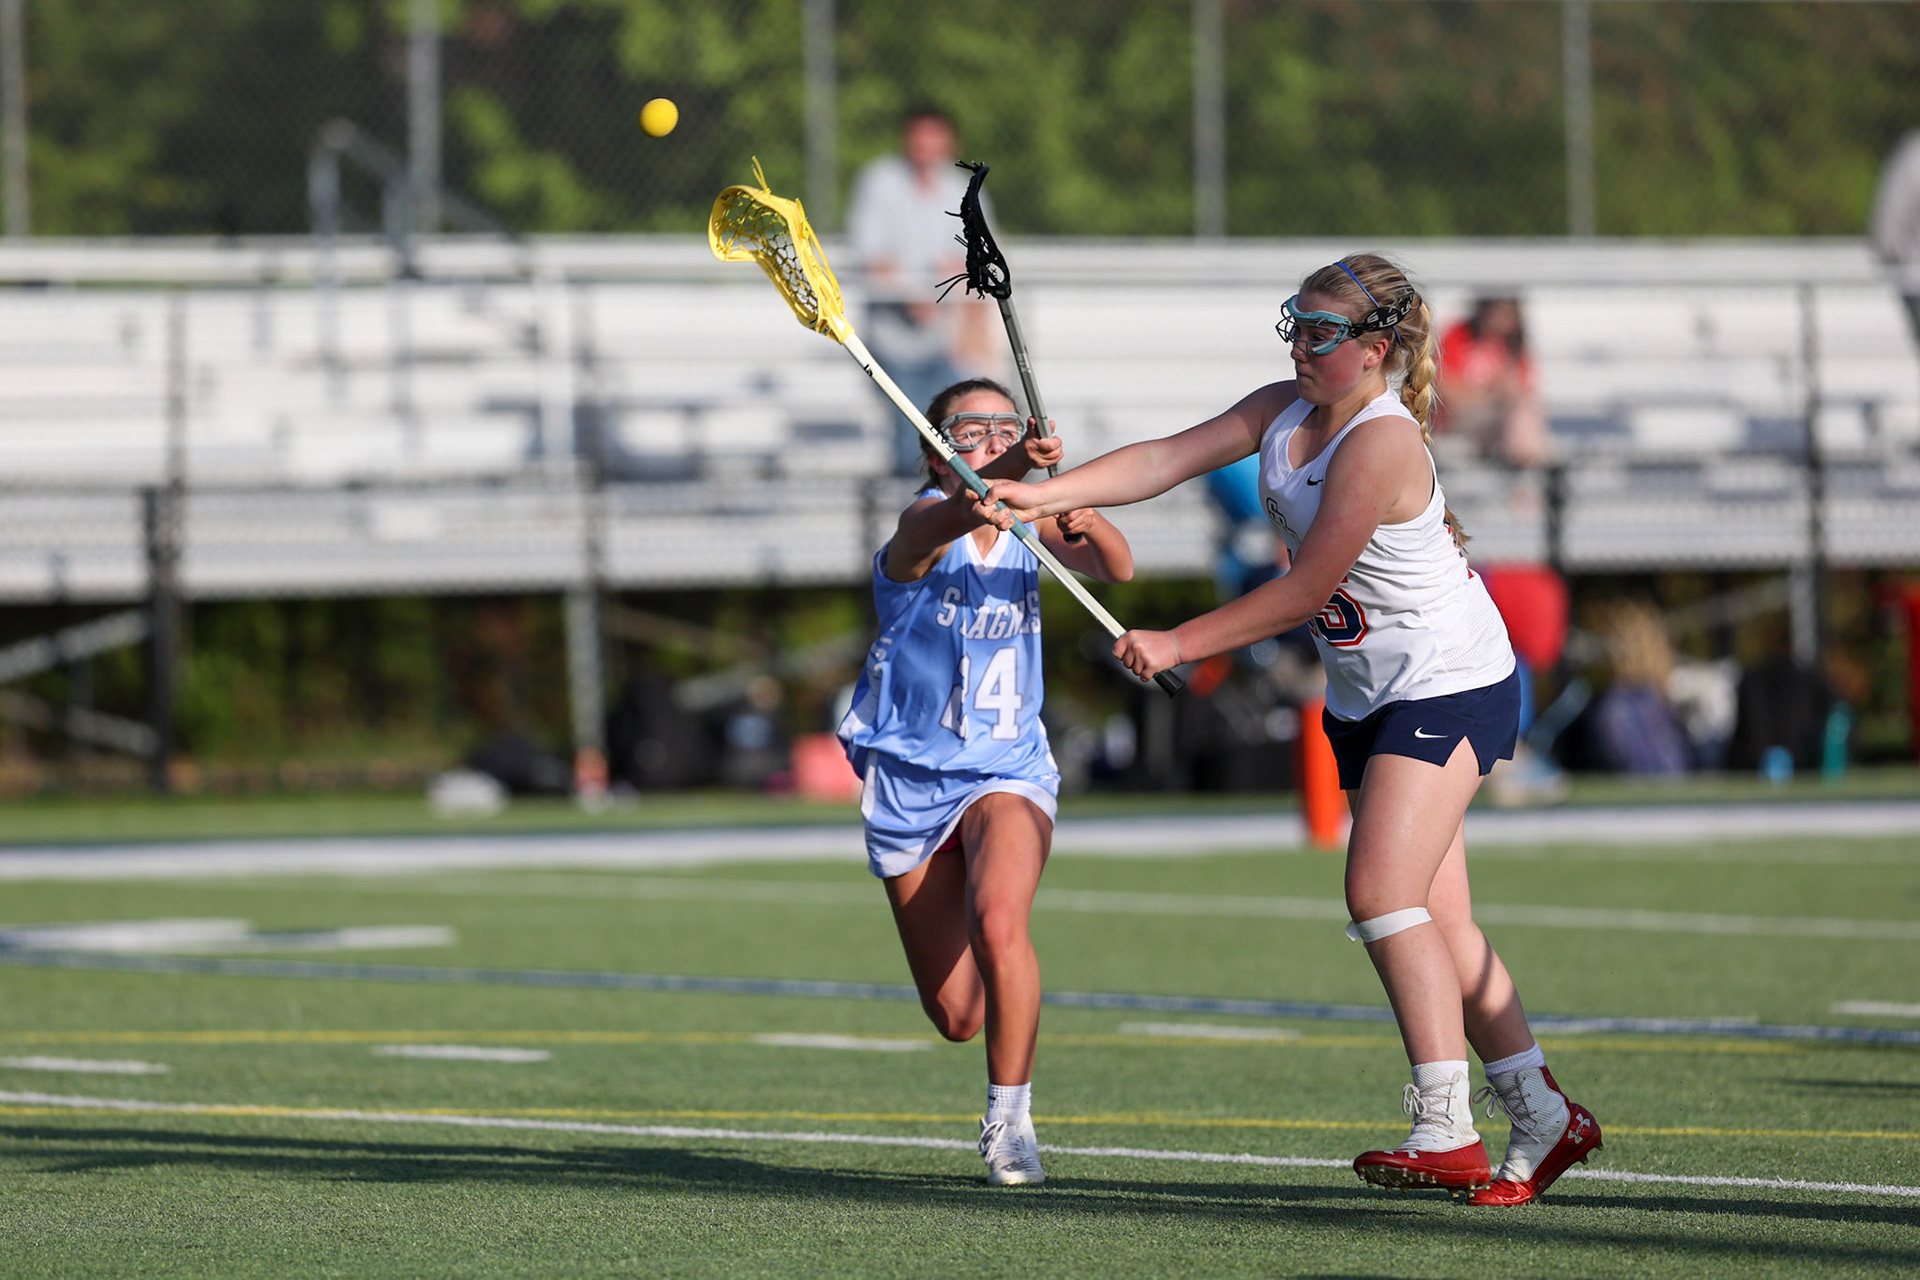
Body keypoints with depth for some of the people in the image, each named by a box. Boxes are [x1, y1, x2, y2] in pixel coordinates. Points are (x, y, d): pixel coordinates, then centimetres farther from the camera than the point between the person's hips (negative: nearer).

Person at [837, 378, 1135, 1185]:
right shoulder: (922, 525, -14)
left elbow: (1115, 570, -13)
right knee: (955, 1016, 5)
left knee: (998, 924, -30)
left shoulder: (1028, 520, 0)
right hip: (909, 780, -1)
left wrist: (1083, 520, -34)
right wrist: (1011, 470, -60)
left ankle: (1010, 1119, -15)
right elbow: (950, 517, -39)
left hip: (1008, 772, 1)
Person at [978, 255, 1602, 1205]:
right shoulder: (1286, 411, 3)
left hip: (1449, 684, -9)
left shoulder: (1381, 444, -24)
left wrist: (1177, 644, -19)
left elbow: (1306, 590, -23)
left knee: (1383, 893, -19)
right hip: (1367, 694, 9)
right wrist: (1040, 495, -15)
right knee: (1434, 920, 7)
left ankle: (1446, 1134, -19)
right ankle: (1542, 1117, 14)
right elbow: (1167, 459, -3)